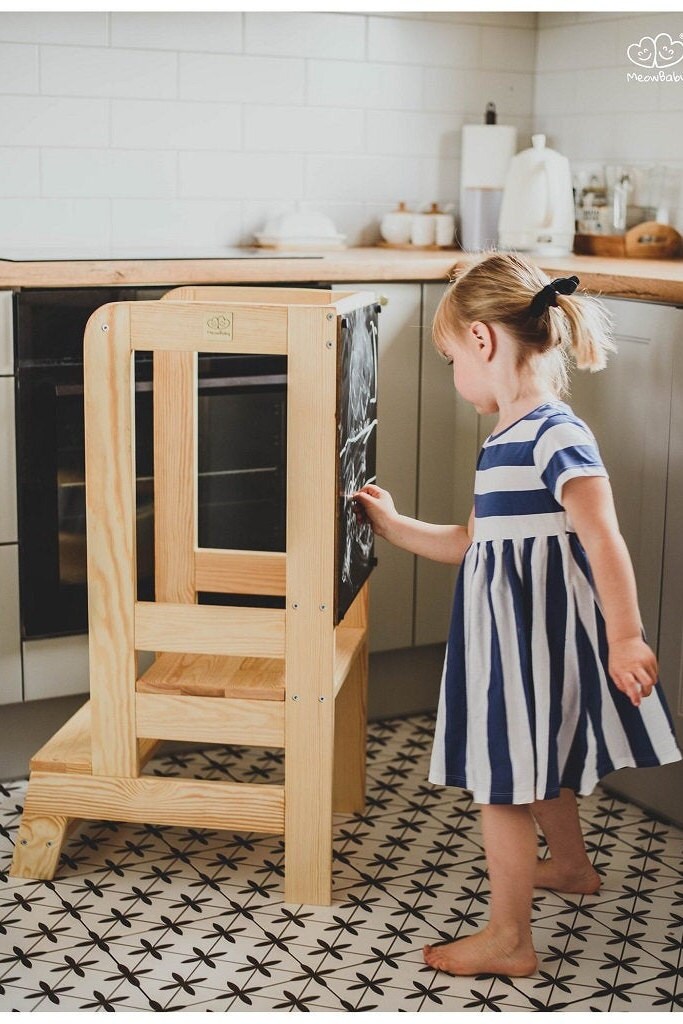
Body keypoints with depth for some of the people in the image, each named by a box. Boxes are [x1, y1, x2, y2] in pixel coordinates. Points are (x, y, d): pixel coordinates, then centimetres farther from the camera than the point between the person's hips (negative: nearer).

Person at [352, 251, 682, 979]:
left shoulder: (556, 435, -21)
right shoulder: (505, 442, 9)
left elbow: (603, 539, -28)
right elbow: (471, 543, 18)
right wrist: (394, 527, 23)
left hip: (535, 638, -10)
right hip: (512, 636, 10)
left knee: (503, 777, 0)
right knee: (536, 764, 27)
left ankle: (508, 940, 12)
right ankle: (570, 866, 50)